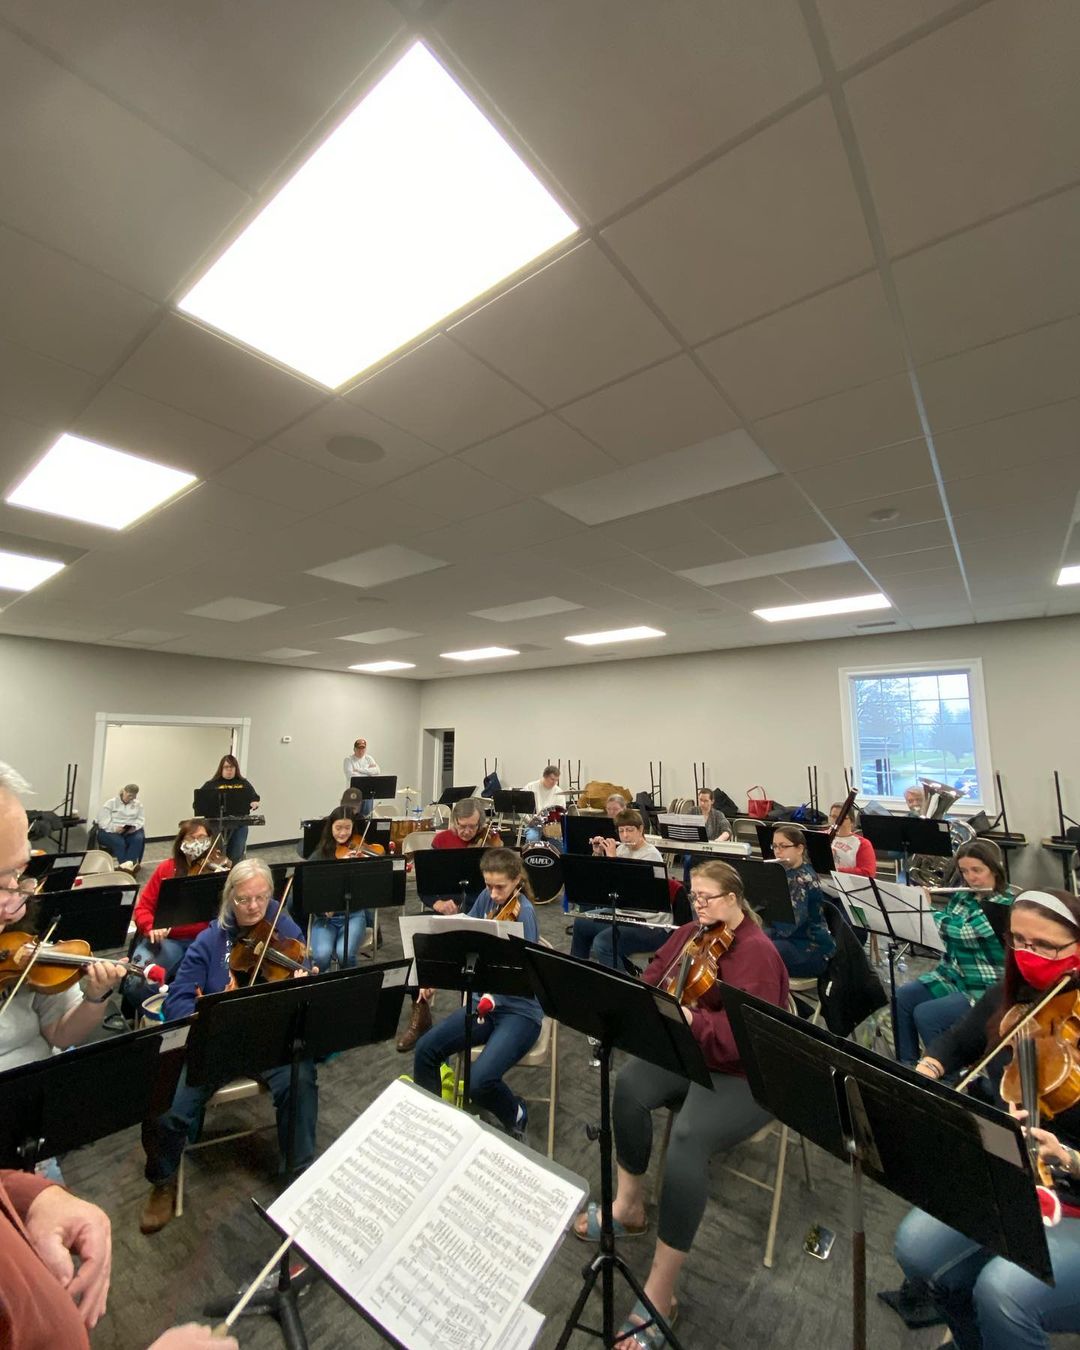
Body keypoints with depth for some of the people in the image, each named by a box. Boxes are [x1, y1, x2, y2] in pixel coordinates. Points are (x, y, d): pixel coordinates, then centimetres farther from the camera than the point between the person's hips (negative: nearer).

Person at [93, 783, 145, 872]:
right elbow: (103, 822, -7)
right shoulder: (110, 803, 4)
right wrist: (115, 828, -25)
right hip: (110, 831, -2)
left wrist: (134, 827, -17)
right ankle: (125, 865, -51)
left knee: (139, 838, -32)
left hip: (131, 831, 2)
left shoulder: (138, 804, 14)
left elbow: (141, 820, 6)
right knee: (119, 841, -36)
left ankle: (131, 864, -46)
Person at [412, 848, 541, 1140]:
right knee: (426, 1048, -12)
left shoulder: (522, 912, -21)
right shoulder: (487, 898, -1)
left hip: (519, 1010, -6)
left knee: (480, 1081, -24)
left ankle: (516, 1117, 8)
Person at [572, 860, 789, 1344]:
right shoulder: (690, 935, 3)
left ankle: (659, 1294, -14)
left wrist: (687, 1018, -35)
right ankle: (629, 1204, 3)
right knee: (630, 1083, -21)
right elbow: (651, 980, 3)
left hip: (745, 1075, -6)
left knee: (688, 1138, -31)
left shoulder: (757, 953, -19)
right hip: (688, 1054, 6)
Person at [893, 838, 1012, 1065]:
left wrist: (926, 906, -14)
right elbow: (941, 930, 14)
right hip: (951, 975, 7)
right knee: (902, 998, -7)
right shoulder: (962, 896, 5)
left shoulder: (1004, 906, -18)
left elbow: (960, 932, -28)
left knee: (925, 1014, -21)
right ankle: (907, 1063, 8)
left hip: (983, 989, -7)